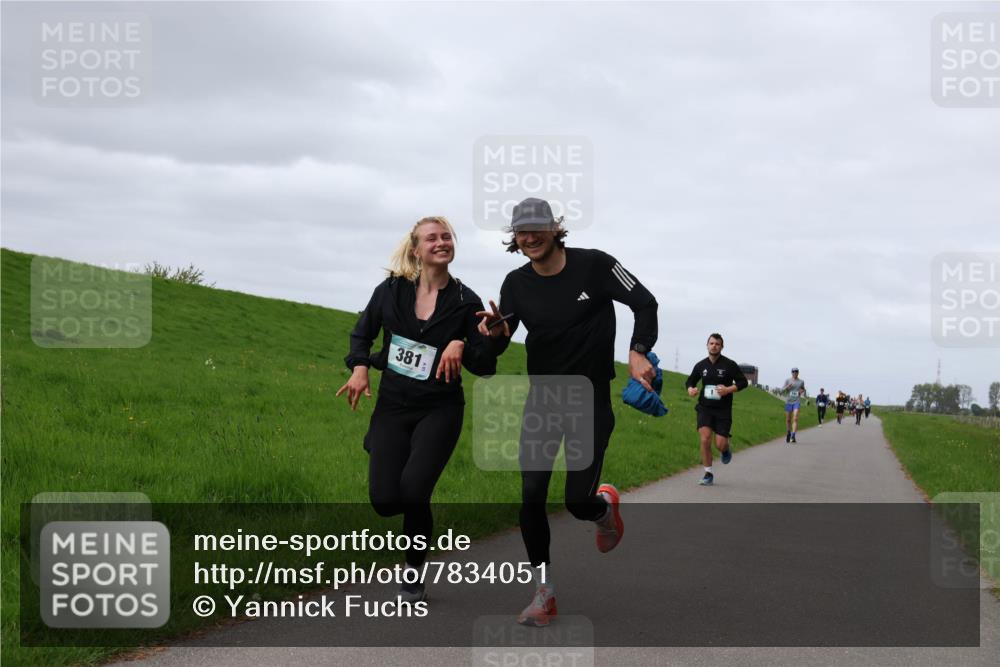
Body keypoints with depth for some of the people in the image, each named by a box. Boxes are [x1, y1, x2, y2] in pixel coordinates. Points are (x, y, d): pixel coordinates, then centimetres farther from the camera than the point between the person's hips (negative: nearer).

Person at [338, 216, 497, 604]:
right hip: (392, 406, 2)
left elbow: (487, 366, -4)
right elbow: (362, 334, 14)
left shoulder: (465, 302, -5)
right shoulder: (391, 291, -1)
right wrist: (359, 367, -4)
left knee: (413, 490, -21)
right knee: (384, 500, -10)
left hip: (439, 410, -2)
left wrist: (462, 345, -23)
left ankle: (414, 571, 6)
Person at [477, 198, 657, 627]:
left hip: (591, 399, -3)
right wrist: (496, 333, -25)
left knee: (578, 502, -6)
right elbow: (499, 345, 0)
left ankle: (605, 505, 33)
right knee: (531, 496, -8)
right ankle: (544, 593, 4)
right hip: (542, 397, 3)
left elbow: (644, 302, -5)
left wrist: (638, 351, -19)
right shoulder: (517, 284, -1)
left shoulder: (594, 265, -11)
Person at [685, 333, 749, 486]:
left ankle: (727, 450, 36)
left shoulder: (730, 365, -4)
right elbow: (690, 381, 18)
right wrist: (690, 389, -5)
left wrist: (728, 390, -17)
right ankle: (708, 474, -1)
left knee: (720, 445, -4)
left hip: (723, 410, -2)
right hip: (705, 408, 2)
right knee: (705, 439, -14)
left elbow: (743, 382, 0)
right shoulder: (701, 365, 5)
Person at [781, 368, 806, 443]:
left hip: (797, 402, -1)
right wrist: (787, 386, -17)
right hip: (788, 402, 1)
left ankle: (793, 436, -23)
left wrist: (803, 391, -3)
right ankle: (788, 434, 31)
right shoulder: (788, 380, 4)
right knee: (788, 420, 9)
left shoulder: (801, 382, 8)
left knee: (795, 418, -17)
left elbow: (804, 393, 21)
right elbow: (782, 391, 0)